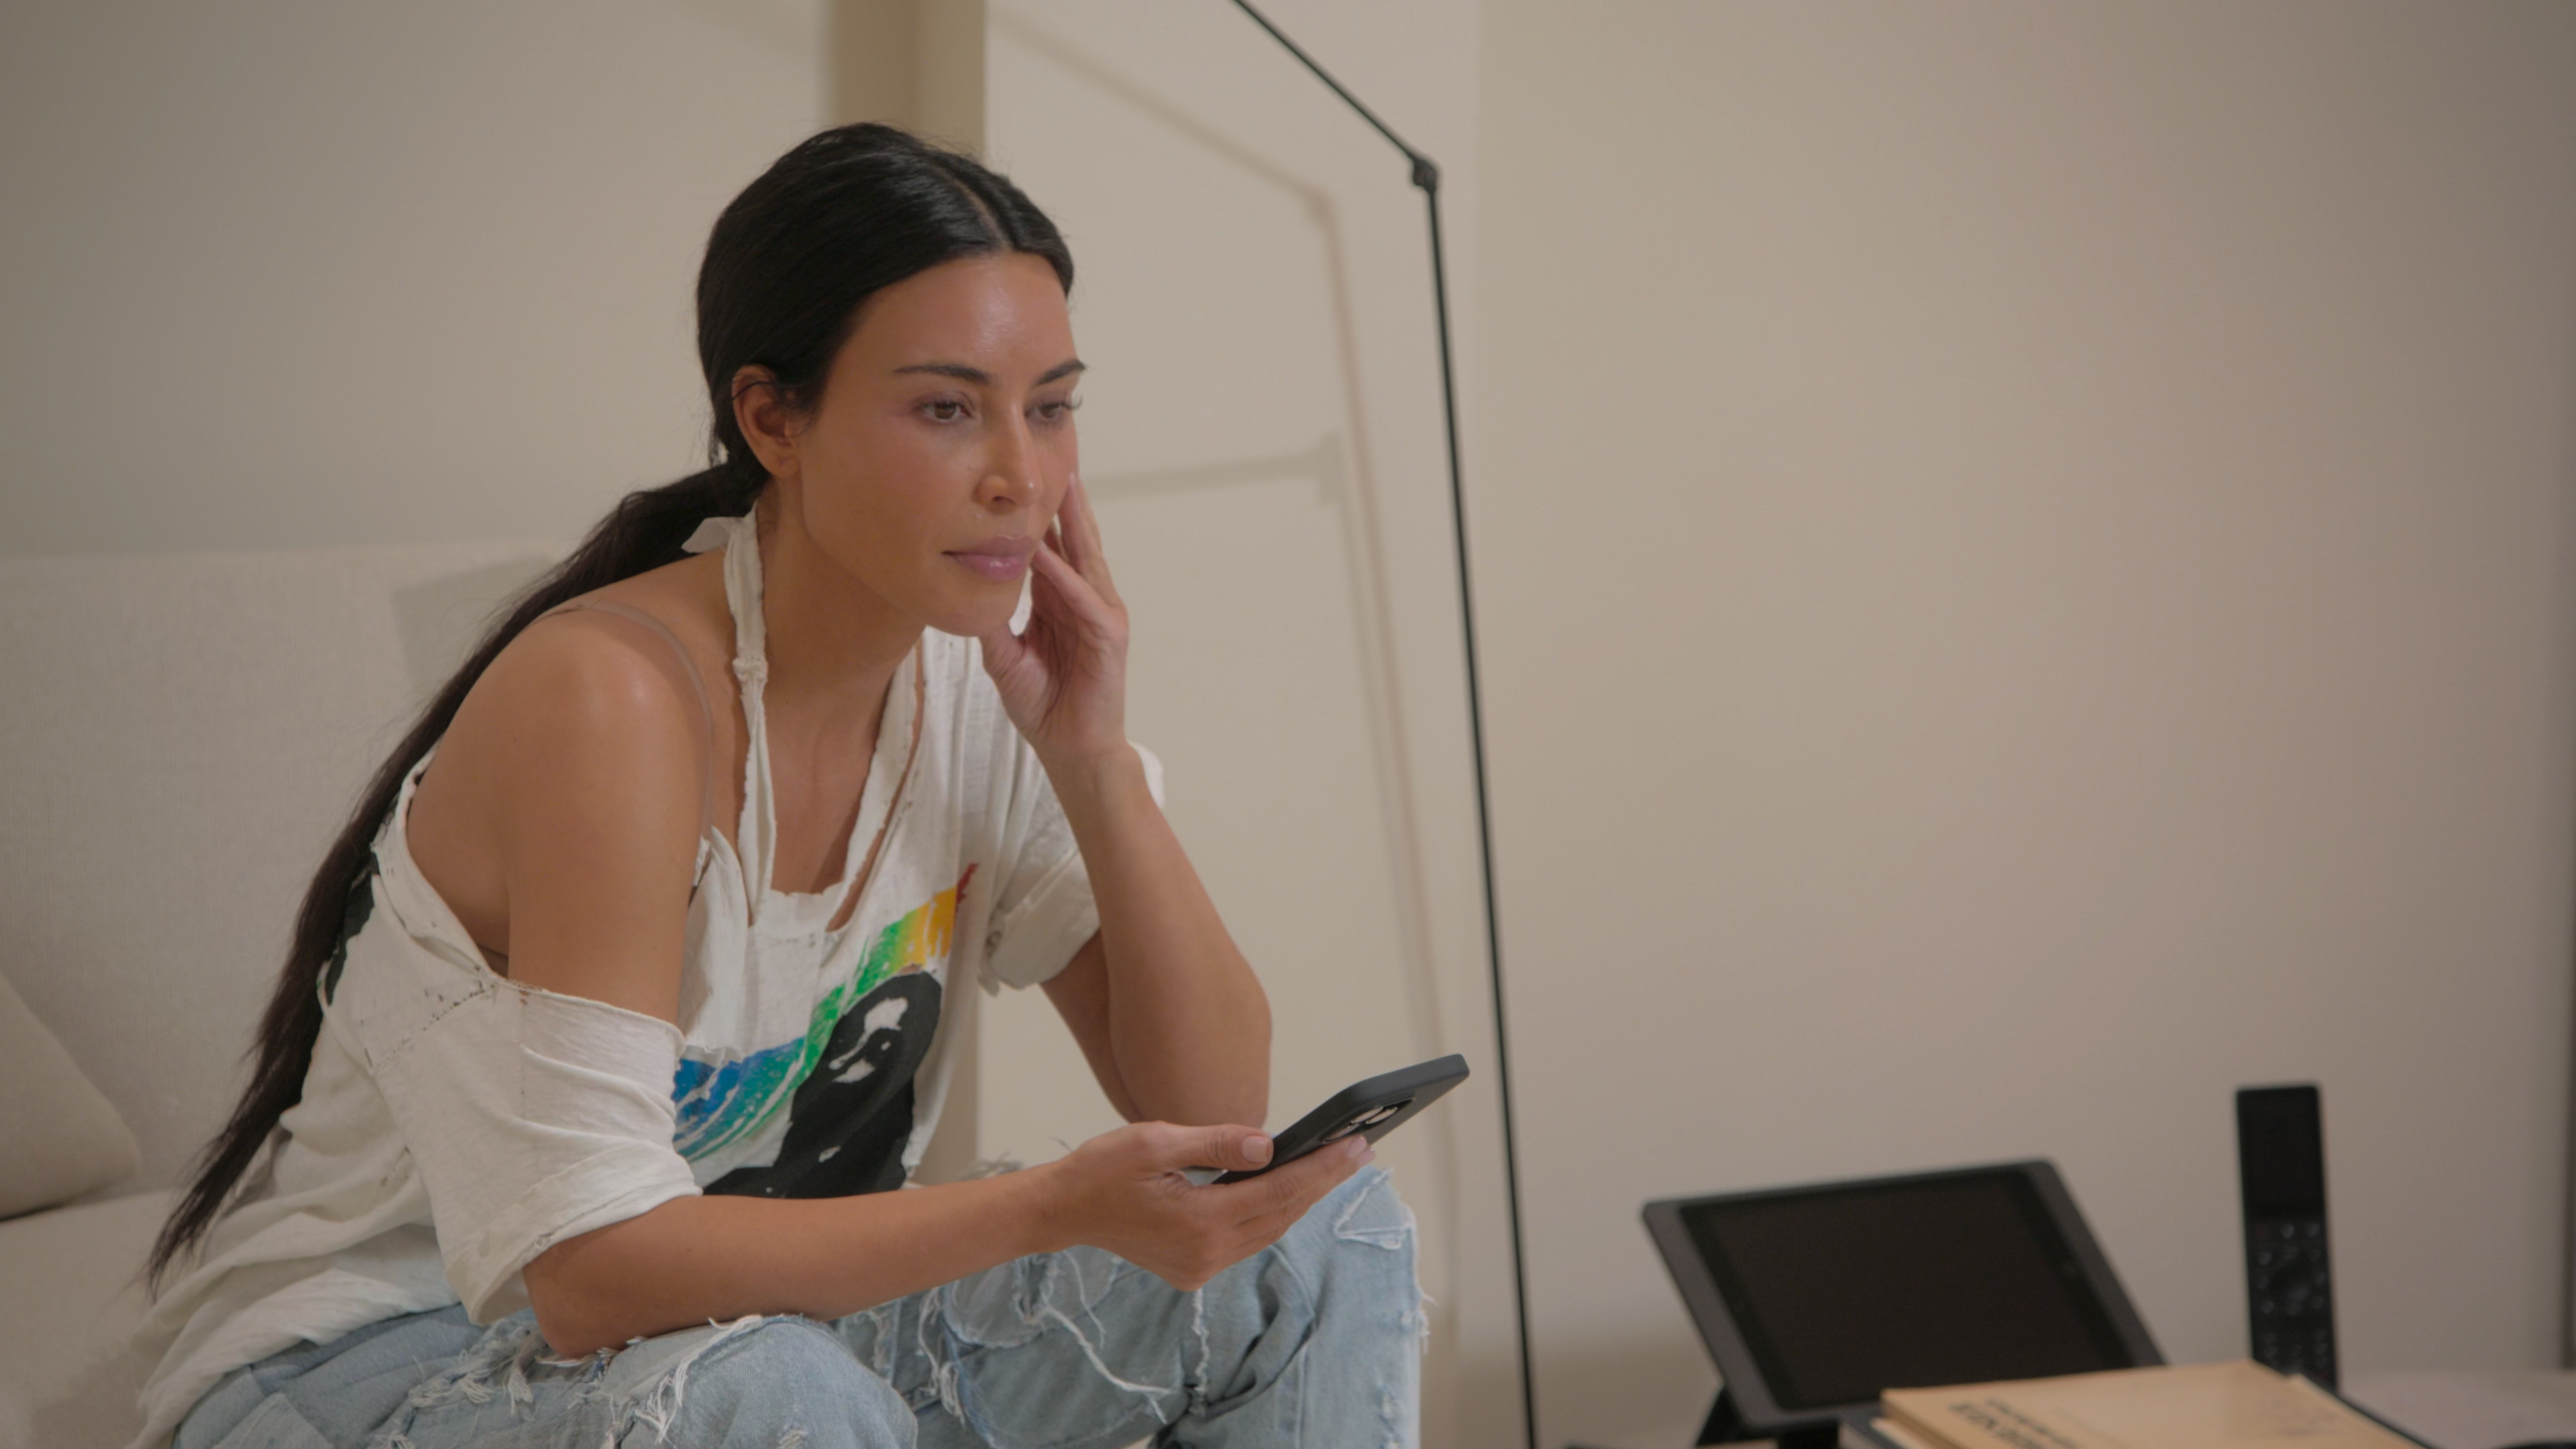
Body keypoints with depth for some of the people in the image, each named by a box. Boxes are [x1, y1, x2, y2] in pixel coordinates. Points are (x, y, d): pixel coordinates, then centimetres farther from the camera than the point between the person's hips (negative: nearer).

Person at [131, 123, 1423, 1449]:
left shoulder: (980, 684, -3)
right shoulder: (611, 695, -25)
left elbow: (1216, 1113, -1)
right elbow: (586, 1268, -30)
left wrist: (1097, 762, -15)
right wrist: (1053, 1208, -36)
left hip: (755, 1320, 7)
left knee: (1320, 1232, -4)